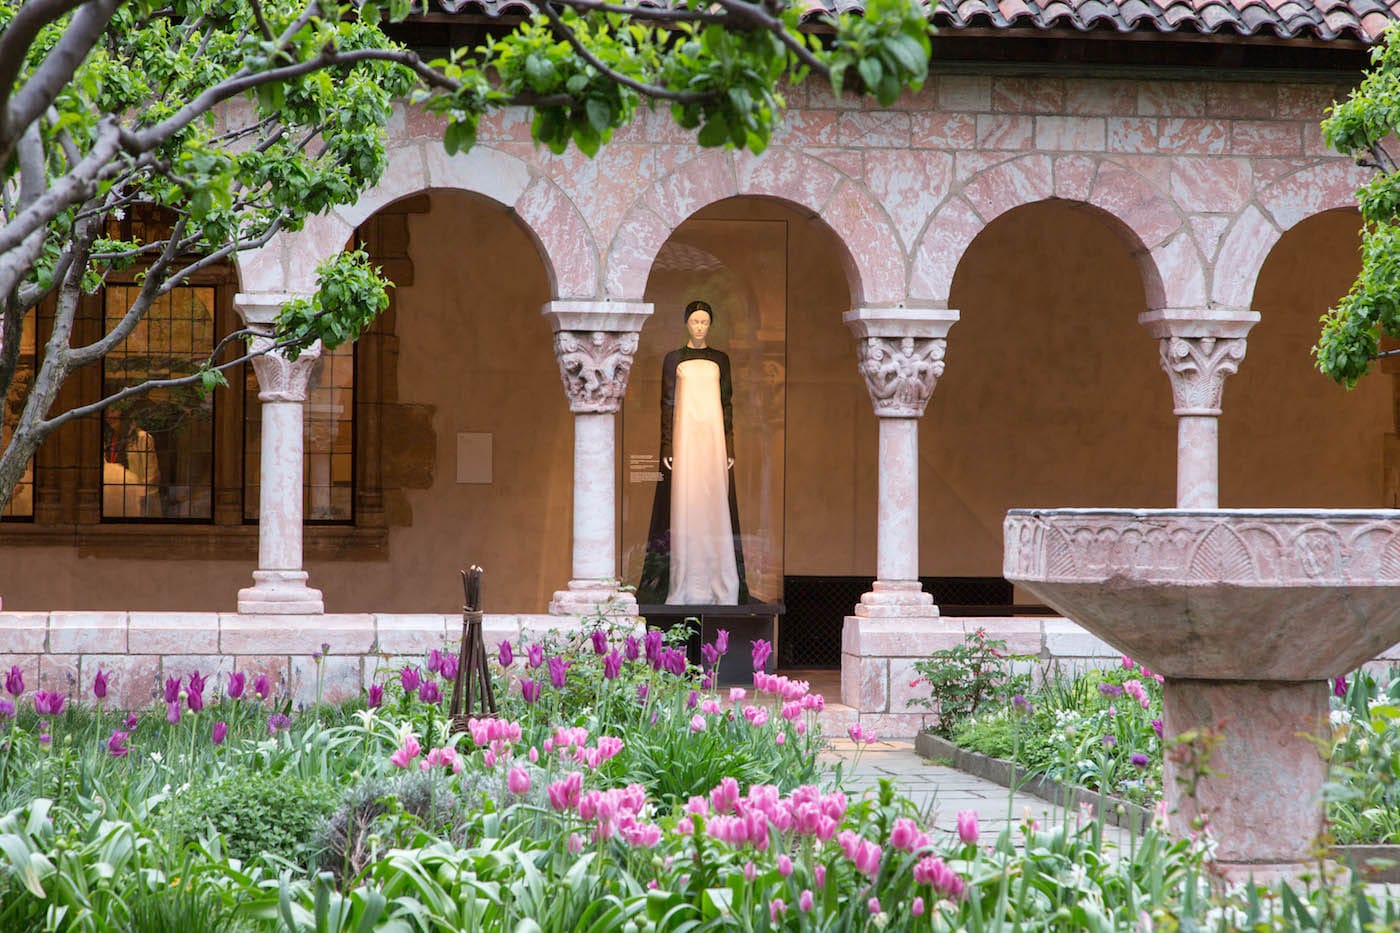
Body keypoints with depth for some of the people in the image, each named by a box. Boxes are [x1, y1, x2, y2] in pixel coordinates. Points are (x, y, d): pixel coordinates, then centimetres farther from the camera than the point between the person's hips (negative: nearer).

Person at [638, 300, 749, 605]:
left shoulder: (720, 360, 11)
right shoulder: (674, 359, 6)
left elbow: (727, 404, 10)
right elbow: (667, 405, 3)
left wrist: (729, 447, 2)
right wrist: (667, 448, -4)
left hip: (714, 435, 1)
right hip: (684, 434, -1)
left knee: (715, 505, -2)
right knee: (684, 505, -5)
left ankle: (718, 585, -1)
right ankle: (686, 587, -4)